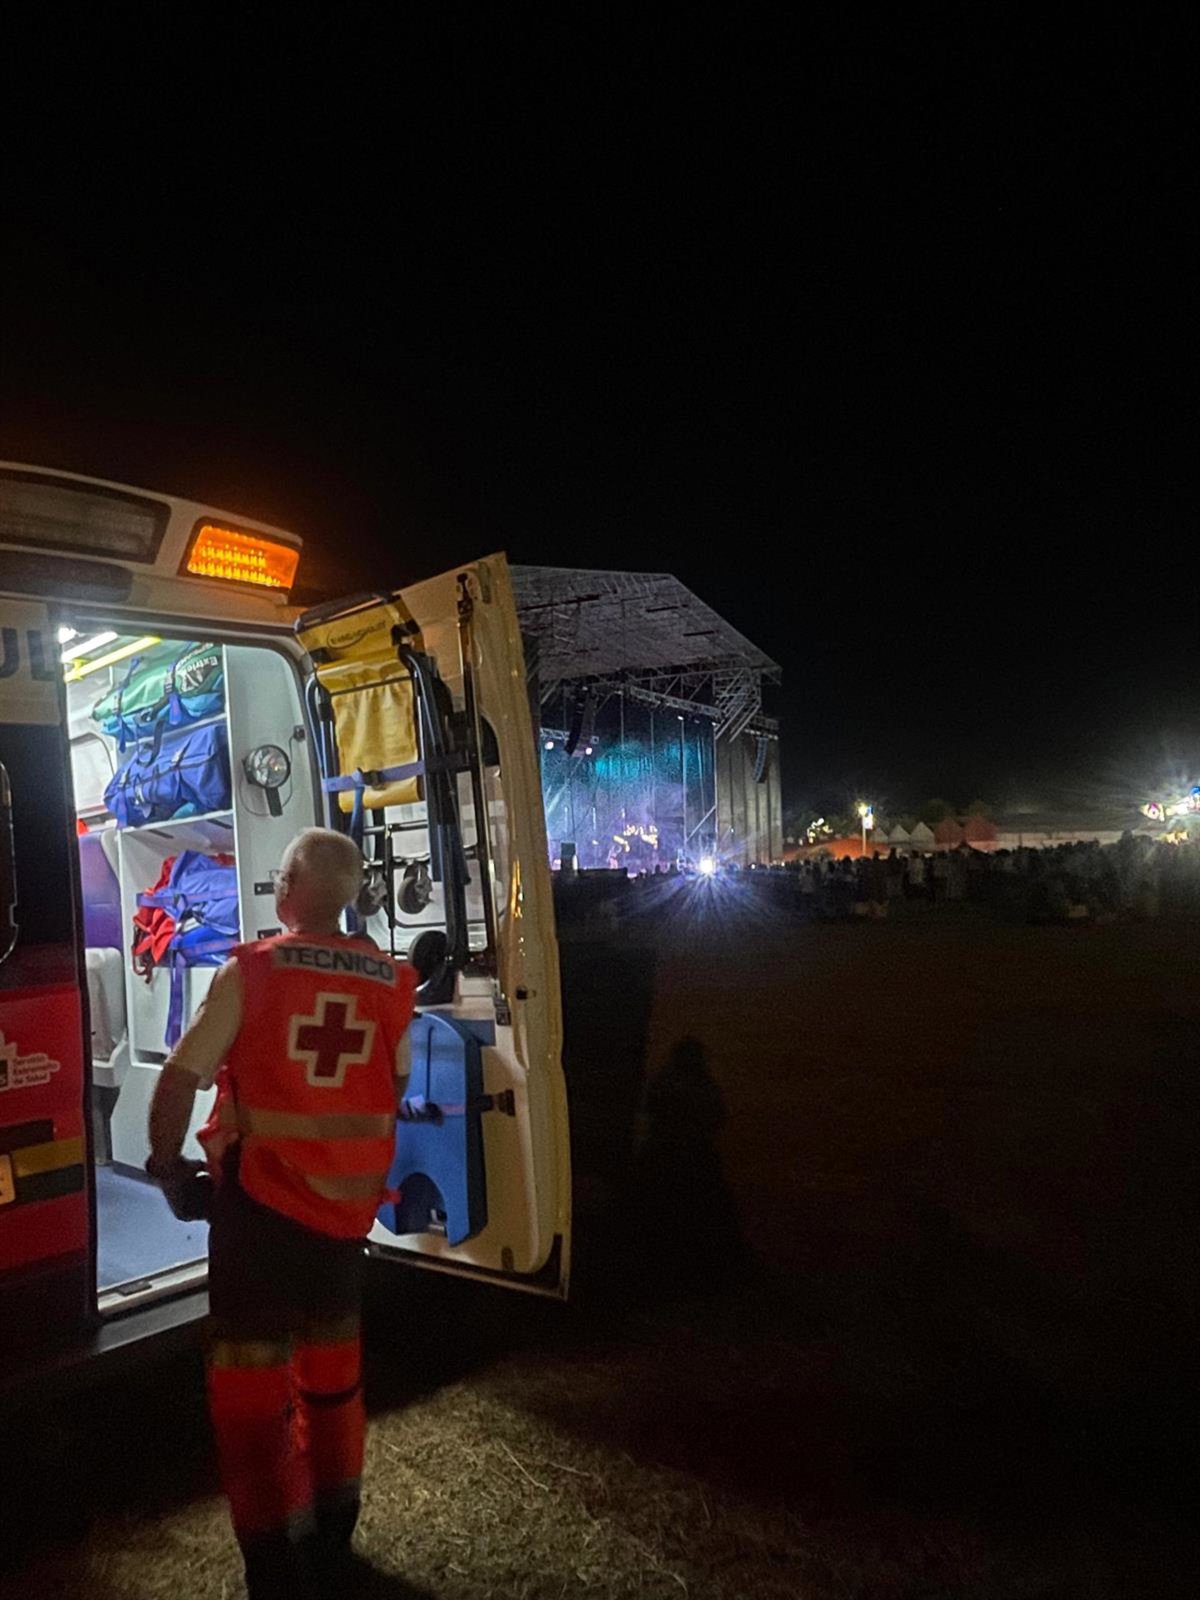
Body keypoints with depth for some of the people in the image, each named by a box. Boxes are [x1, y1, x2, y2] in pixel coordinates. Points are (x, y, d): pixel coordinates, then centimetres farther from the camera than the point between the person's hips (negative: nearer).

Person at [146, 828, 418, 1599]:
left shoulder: (250, 971, -14)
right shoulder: (391, 981, -3)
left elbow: (181, 1078, -11)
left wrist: (168, 1165, 5)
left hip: (262, 1200, -4)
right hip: (349, 1203, 5)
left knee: (251, 1380, 12)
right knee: (333, 1370, 22)